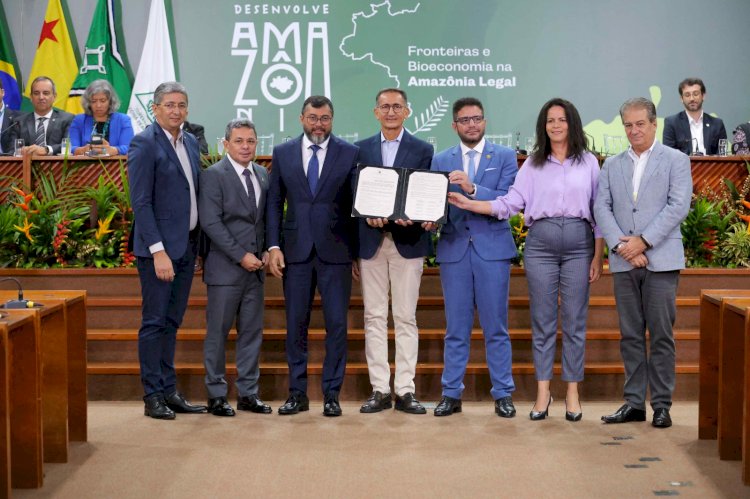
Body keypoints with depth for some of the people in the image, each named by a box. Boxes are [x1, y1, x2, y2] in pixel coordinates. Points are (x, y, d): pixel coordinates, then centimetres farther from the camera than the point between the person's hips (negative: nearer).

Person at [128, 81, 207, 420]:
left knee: (172, 322, 13)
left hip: (187, 246, 7)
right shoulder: (144, 144, -9)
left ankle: (169, 391, 20)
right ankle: (153, 397, 6)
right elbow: (141, 202, -15)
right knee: (155, 322, -1)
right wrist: (158, 251, -20)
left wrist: (198, 244, 10)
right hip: (159, 247, -7)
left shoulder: (190, 143, 13)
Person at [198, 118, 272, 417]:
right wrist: (241, 256, -15)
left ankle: (248, 393, 16)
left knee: (252, 331, 8)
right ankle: (216, 395, 8)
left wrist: (266, 251, 2)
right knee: (218, 333, 0)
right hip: (225, 268, -6)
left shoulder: (263, 175, 13)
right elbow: (210, 222, -13)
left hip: (255, 268, 6)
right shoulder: (213, 175, -6)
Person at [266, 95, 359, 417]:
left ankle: (331, 394, 9)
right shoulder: (282, 153, 8)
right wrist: (273, 246, 0)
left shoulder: (350, 154, 3)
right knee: (296, 324, 6)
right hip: (296, 251, 2)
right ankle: (297, 393, 14)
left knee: (337, 324, 0)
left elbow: (357, 203, 3)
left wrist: (358, 251, 0)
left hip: (335, 250, -1)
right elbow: (274, 203, 9)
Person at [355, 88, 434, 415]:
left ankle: (405, 390, 4)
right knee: (374, 317, 3)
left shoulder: (423, 150, 5)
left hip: (408, 241, -2)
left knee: (406, 318, 0)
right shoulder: (361, 149, 11)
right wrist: (369, 216, -14)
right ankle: (379, 390, 8)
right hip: (371, 241, 2)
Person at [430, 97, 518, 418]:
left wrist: (472, 189, -22)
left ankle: (503, 394, 9)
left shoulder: (505, 157, 4)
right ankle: (451, 394, 12)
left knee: (496, 328, 2)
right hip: (454, 248, 2)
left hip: (492, 249, -2)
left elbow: (507, 201, -9)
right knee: (456, 328, 6)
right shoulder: (441, 161, 10)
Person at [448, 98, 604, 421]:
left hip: (579, 242, -1)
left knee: (575, 321, 2)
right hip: (540, 242, 1)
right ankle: (543, 392, 10)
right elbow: (511, 203, 1)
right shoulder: (533, 164, 9)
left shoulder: (588, 163, 8)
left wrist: (598, 256, 1)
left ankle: (572, 392, 9)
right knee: (542, 321, 3)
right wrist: (468, 204, -10)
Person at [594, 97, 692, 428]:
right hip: (624, 262, 4)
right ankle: (634, 403, 12)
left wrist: (643, 241, -13)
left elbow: (678, 206, -7)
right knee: (630, 335, 6)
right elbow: (601, 207, 5)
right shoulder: (612, 165, 14)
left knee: (661, 335, -2)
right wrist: (620, 244, -10)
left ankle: (661, 405, 5)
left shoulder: (676, 160, 4)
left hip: (661, 260, -3)